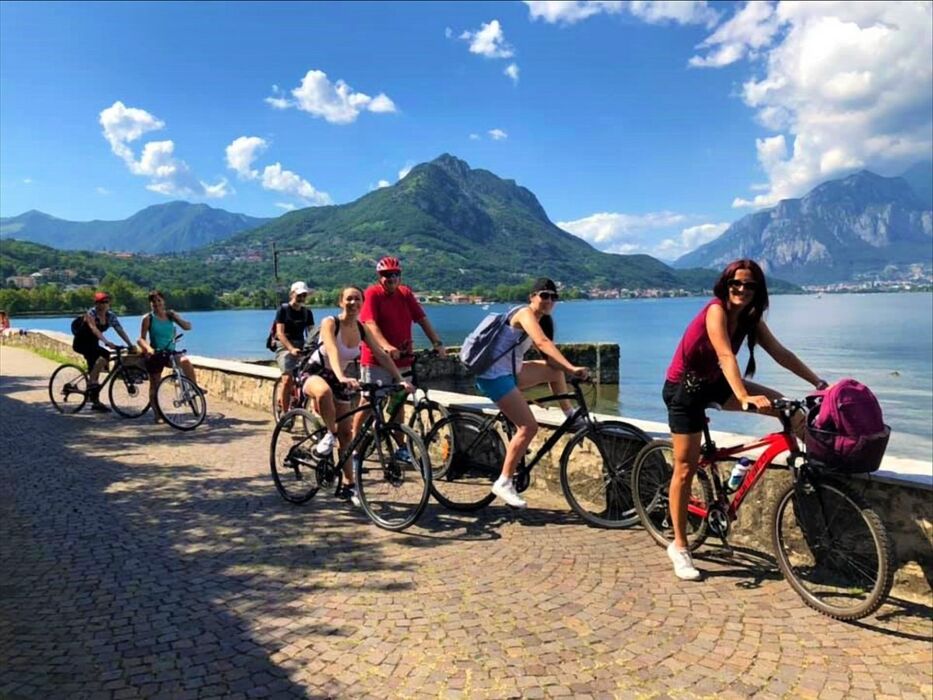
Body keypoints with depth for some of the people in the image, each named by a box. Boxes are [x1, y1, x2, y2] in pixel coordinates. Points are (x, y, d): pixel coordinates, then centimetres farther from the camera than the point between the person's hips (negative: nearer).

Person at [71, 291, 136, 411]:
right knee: (105, 355, -30)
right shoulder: (91, 313, -21)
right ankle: (91, 383, -24)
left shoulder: (111, 316, -4)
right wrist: (106, 342, -51)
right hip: (81, 343, -7)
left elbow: (121, 331, -11)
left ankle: (95, 402, 12)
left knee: (95, 369, 5)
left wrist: (131, 345, -23)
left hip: (92, 343, 7)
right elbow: (94, 329, -37)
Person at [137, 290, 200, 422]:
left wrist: (176, 317, -18)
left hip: (170, 353, 2)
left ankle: (195, 388, -18)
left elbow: (188, 327, -2)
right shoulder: (148, 318, -5)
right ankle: (157, 415, 16)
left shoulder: (170, 315, 4)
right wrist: (148, 348, -28)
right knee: (154, 385, 5)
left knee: (185, 361, -30)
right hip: (155, 355, -2)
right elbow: (141, 339, -7)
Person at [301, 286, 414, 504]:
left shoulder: (362, 329, -4)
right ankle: (330, 434, -18)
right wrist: (342, 377, -52)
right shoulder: (330, 323, -19)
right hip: (315, 374, -5)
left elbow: (381, 355, -7)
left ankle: (349, 485, 13)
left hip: (339, 380, 5)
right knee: (325, 392, -44)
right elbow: (333, 352, -35)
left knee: (346, 433, 3)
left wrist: (400, 379, -18)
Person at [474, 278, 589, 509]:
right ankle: (504, 483, -5)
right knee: (528, 427, -13)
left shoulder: (541, 321, 14)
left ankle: (570, 416, 24)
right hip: (495, 376, -9)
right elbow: (543, 343, -32)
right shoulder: (525, 313, -15)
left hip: (510, 372, 9)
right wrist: (572, 368, -39)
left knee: (554, 370, 14)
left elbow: (547, 355, 15)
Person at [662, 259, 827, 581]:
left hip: (712, 384, 7)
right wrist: (744, 397, -48)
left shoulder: (751, 320, -2)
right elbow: (726, 356, -36)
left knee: (779, 403, -9)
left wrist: (819, 382, -12)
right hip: (683, 389, -7)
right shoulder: (716, 310, -24)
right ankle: (679, 546, 6)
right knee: (686, 468, -4)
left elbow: (782, 354, -4)